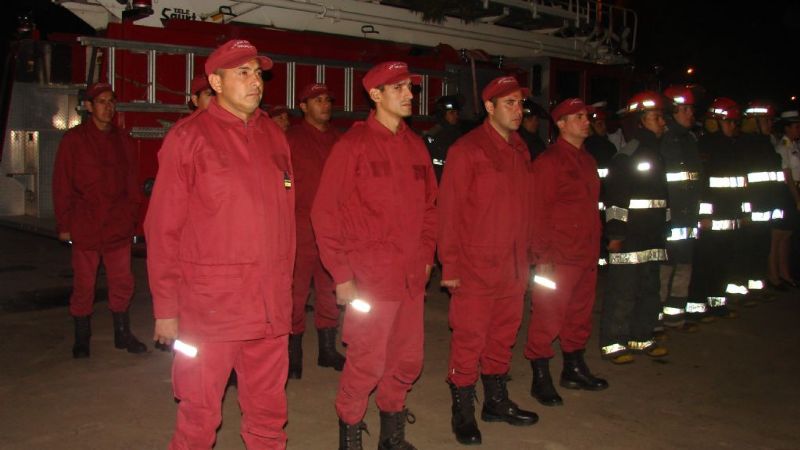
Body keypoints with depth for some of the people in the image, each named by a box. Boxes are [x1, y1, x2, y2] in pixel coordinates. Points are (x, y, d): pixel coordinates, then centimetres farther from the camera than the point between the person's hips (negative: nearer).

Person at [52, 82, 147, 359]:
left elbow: (132, 184, 14)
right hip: (85, 228, -3)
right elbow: (61, 185, 0)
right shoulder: (74, 140, 0)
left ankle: (122, 334, 22)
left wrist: (131, 217, 9)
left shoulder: (124, 141, 11)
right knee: (84, 285, 4)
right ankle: (81, 340, 17)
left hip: (119, 227, 3)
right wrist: (64, 224, -2)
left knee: (122, 283, 8)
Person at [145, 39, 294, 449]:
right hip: (209, 308, -4)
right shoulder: (188, 137, -5)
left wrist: (284, 289, 12)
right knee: (200, 416, 7)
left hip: (270, 308, 5)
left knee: (269, 414, 14)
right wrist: (166, 307, -7)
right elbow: (162, 228, -5)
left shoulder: (273, 137, 10)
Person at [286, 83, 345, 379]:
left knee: (329, 290, 12)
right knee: (296, 292, 1)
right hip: (301, 229, -4)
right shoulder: (291, 139, -1)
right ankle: (294, 355, 12)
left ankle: (328, 350, 24)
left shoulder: (338, 140, 12)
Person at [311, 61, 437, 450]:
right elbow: (325, 212, -8)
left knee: (407, 362, 13)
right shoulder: (353, 144, -6)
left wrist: (426, 255, 12)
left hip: (412, 278, 6)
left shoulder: (415, 146, 11)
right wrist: (341, 274, -9)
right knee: (367, 365, 1)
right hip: (369, 278, -6)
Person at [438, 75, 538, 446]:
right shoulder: (466, 150, -9)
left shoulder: (520, 150, 12)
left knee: (503, 336, 16)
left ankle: (497, 401, 33)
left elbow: (521, 207, 15)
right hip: (475, 266, -7)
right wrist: (450, 265, -13)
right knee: (469, 340, 1)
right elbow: (449, 209, -11)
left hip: (512, 267, 7)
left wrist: (524, 258, 13)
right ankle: (462, 413, 16)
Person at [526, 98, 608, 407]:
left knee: (580, 313, 17)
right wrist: (542, 255, -15)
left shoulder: (587, 161, 17)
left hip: (586, 254, 8)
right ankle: (540, 378, 10)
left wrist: (595, 248, 17)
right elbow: (538, 211, -12)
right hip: (558, 256, -8)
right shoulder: (549, 161, -9)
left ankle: (574, 369, 32)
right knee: (548, 317, -2)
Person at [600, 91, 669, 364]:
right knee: (622, 291, -5)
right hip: (629, 237, -9)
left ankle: (642, 337, 27)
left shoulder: (656, 152, 17)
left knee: (650, 289, 15)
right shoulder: (627, 155, -12)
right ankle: (613, 343, 4)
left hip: (652, 237, 9)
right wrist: (615, 232, -20)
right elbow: (615, 196, -16)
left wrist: (663, 227, 23)